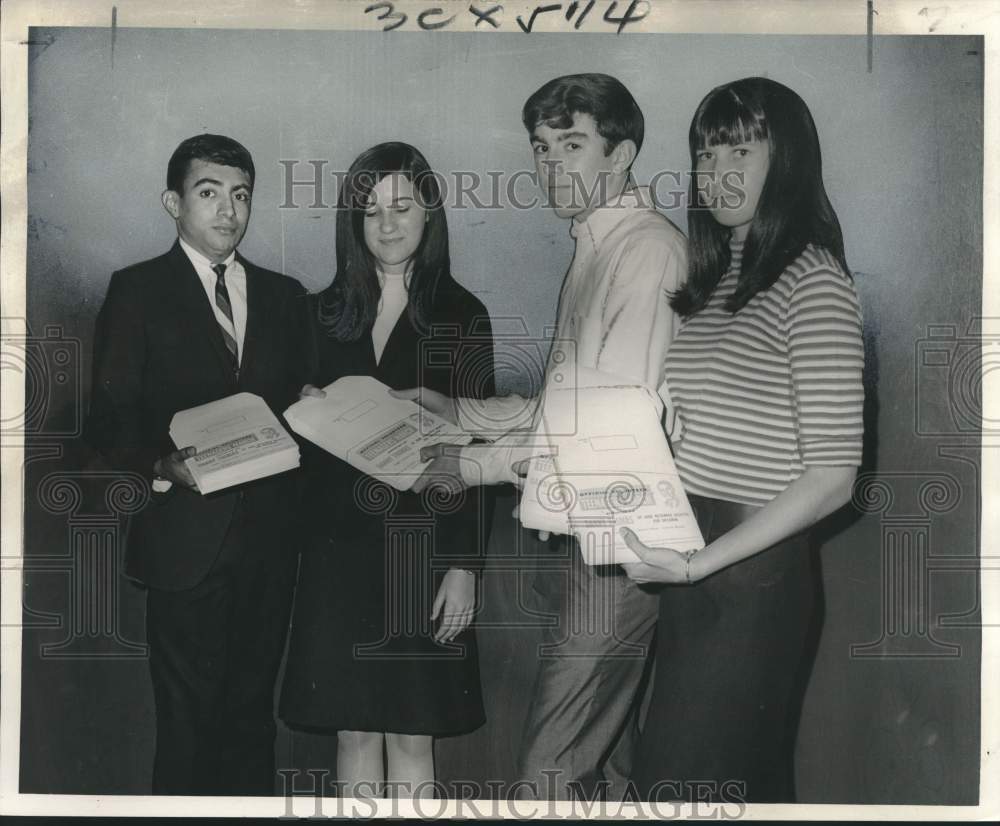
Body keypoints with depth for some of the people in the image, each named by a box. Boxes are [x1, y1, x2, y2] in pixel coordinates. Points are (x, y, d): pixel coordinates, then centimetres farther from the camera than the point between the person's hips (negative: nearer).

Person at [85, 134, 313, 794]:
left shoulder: (283, 295, 15)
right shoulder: (138, 291, 2)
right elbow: (109, 419, -4)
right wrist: (162, 466, -20)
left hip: (268, 535, 4)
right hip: (185, 536, -4)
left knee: (252, 711, 11)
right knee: (188, 721, 1)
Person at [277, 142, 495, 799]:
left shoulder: (461, 316, -2)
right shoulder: (328, 312, 8)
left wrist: (464, 566, -9)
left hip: (421, 546, -3)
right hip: (340, 541, 3)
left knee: (410, 735, 4)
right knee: (354, 731, 8)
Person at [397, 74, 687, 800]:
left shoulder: (649, 249, -15)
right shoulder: (594, 250, 16)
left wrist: (474, 466, -17)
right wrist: (453, 411, 10)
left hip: (618, 544, -10)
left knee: (551, 777, -6)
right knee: (605, 768, 18)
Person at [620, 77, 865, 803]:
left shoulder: (814, 280, -11)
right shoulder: (709, 279, 13)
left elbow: (831, 477, -16)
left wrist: (699, 562, -19)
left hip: (753, 572, -7)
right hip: (689, 570, 7)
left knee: (680, 785, 0)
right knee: (747, 777, 17)